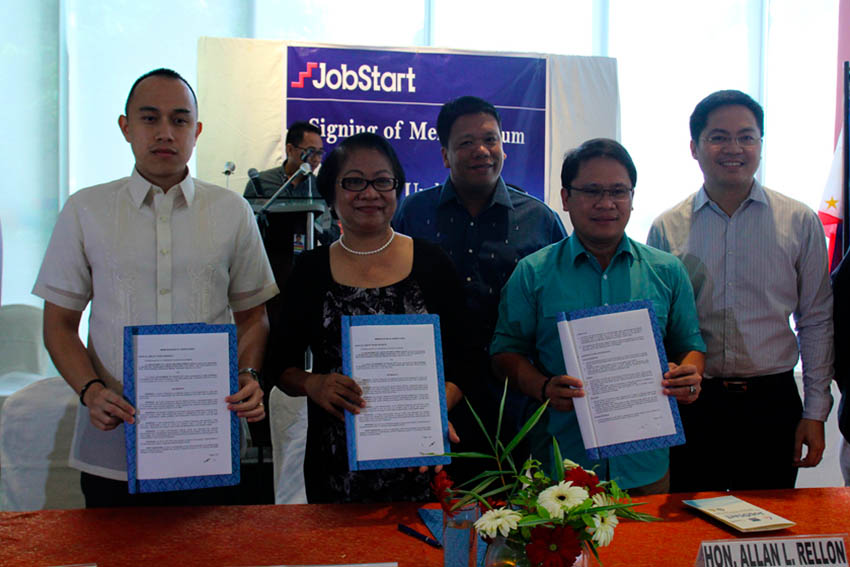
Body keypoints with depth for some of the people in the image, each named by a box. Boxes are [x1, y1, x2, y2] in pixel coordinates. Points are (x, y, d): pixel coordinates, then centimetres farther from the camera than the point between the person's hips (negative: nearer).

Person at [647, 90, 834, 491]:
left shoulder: (800, 223, 3)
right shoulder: (667, 228, 2)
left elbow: (817, 322, 6)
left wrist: (815, 412, 2)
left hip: (772, 402, 0)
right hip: (692, 405, 0)